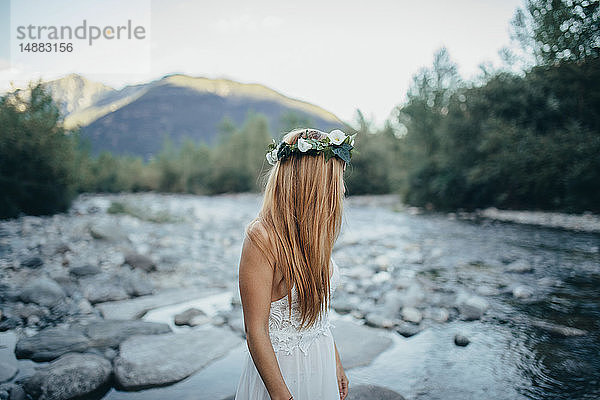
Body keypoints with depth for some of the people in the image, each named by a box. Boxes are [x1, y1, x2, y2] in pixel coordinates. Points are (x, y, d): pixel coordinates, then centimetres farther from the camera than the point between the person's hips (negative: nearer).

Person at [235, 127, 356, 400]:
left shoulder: (313, 232, 0)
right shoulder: (262, 236, -24)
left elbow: (319, 311, 9)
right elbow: (255, 331, -22)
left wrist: (335, 363, 13)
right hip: (279, 370, -7)